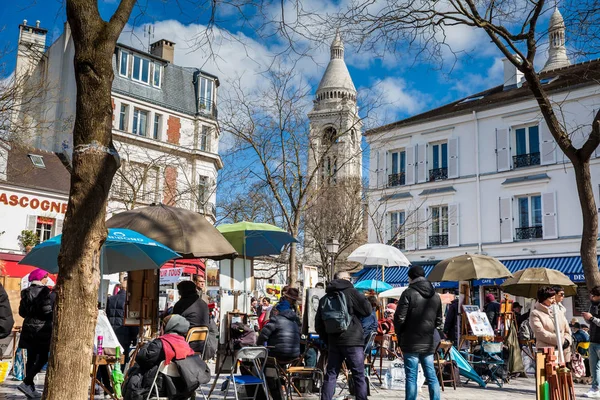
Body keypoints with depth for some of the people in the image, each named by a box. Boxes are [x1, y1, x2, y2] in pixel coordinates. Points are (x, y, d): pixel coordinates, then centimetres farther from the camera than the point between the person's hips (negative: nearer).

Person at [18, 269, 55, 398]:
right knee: (42, 358, 0)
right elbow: (50, 312, -15)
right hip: (43, 329, -7)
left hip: (28, 329, 7)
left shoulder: (26, 292, 7)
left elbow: (22, 312, 10)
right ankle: (26, 383, -12)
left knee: (31, 359, 10)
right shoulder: (47, 292, -12)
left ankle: (31, 388, 12)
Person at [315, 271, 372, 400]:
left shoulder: (325, 298, 13)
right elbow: (368, 310, -5)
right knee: (359, 376, 2)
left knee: (330, 375, 10)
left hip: (333, 342, 5)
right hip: (352, 341, -5)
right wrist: (363, 299, 13)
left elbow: (318, 324, 15)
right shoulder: (351, 292, -5)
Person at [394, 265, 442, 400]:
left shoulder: (409, 293, -10)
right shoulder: (435, 296, 10)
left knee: (411, 377, -1)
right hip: (428, 343, 5)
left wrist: (399, 334, 4)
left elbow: (399, 318, -11)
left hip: (411, 343, -5)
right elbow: (438, 320, 14)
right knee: (431, 376, 10)